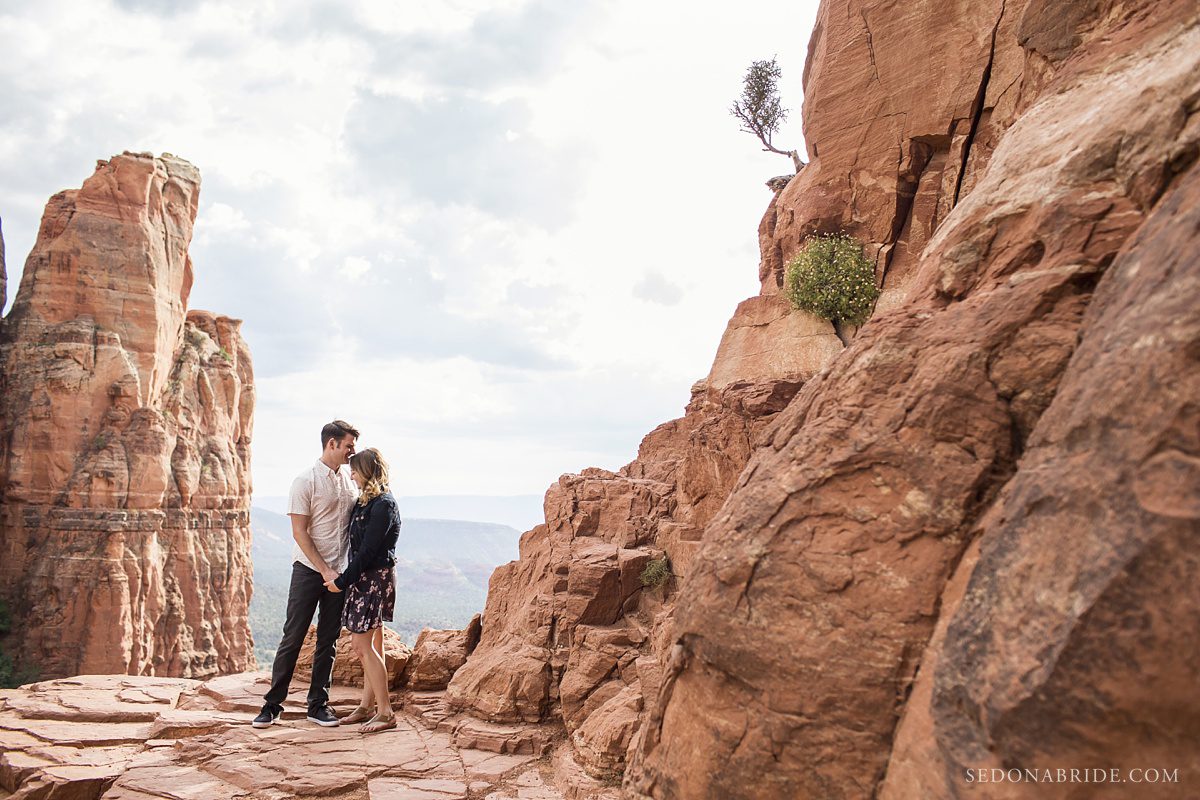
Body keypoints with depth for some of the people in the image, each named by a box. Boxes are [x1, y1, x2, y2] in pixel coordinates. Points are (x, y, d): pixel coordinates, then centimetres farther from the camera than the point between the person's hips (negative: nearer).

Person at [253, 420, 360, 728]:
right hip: (309, 570, -5)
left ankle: (318, 704, 18)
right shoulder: (305, 481, -9)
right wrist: (325, 570, -14)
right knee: (293, 637, 0)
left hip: (339, 573, 5)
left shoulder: (350, 478, 7)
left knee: (328, 642, 9)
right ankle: (273, 703, 12)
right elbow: (299, 532, -11)